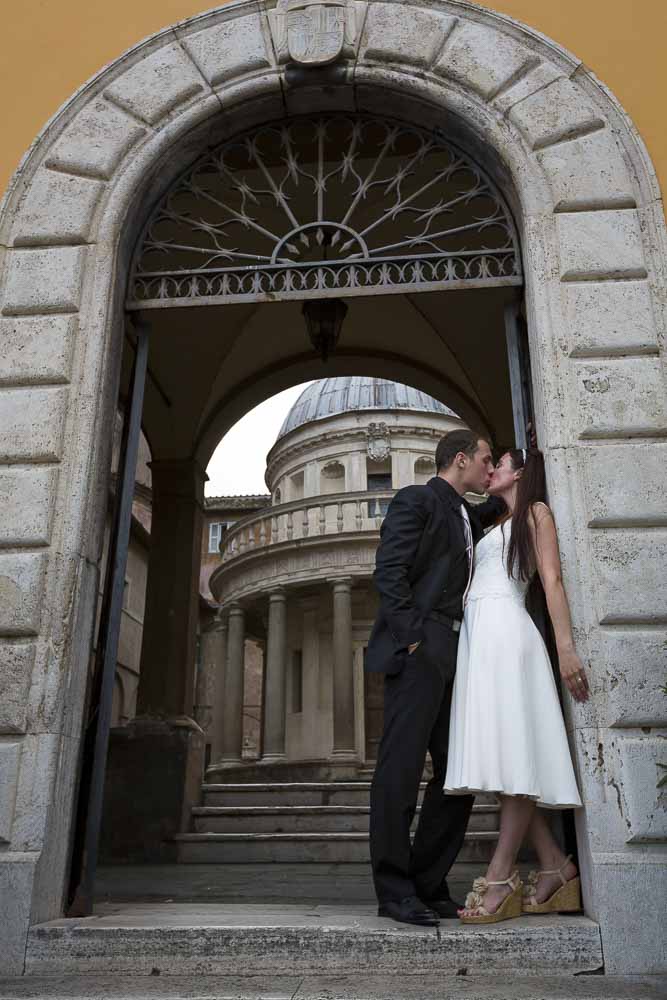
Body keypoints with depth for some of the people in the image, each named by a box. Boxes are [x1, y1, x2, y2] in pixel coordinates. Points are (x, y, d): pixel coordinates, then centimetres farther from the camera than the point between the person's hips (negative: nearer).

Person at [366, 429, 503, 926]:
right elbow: (389, 572, -10)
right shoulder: (416, 500, 0)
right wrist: (412, 638, -17)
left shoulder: (467, 515, 25)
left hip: (454, 657, 9)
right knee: (401, 769, -7)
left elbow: (483, 518, 51)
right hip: (419, 651, -9)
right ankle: (394, 890, 0)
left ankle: (430, 886, 15)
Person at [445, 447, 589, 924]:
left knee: (513, 751, -11)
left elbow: (553, 580, -5)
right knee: (503, 756, 1)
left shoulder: (536, 511, 8)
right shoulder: (498, 525, 30)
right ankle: (556, 865, 6)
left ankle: (500, 876, -14)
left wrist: (566, 648, -14)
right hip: (478, 634, 8)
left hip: (505, 631, -8)